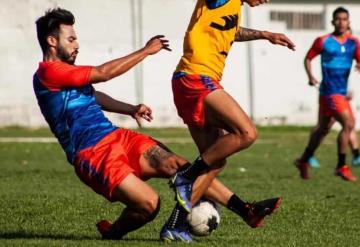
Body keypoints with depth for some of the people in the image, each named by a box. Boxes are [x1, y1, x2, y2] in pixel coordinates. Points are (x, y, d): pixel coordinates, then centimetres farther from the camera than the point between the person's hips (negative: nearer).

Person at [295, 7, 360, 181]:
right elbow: (308, 58, 4)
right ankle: (342, 167, -9)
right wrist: (310, 76, -11)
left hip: (342, 92, 6)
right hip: (330, 91, -6)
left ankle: (304, 161, 33)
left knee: (323, 129, 17)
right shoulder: (323, 41, -4)